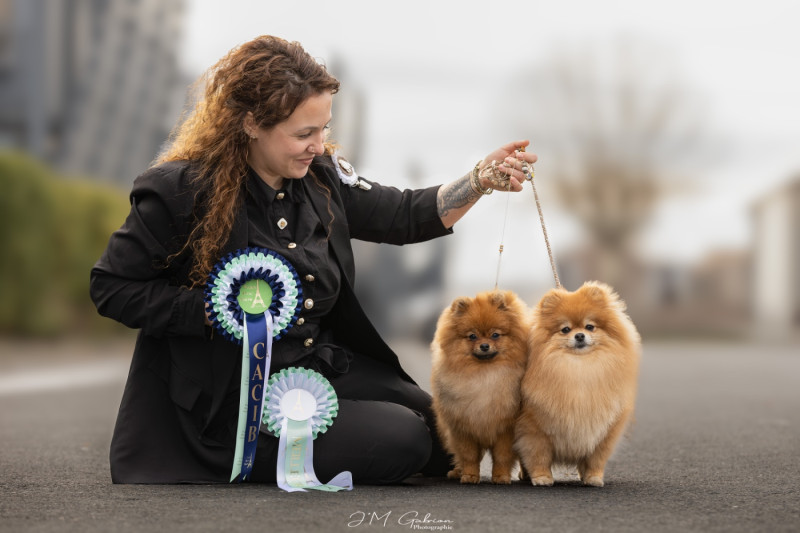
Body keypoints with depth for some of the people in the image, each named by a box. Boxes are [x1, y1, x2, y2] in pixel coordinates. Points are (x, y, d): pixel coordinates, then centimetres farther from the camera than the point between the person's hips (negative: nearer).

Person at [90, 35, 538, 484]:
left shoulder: (320, 174, 1)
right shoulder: (182, 191, -18)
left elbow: (405, 217, 9)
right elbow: (112, 287, -12)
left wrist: (484, 179, -6)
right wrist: (212, 312, -23)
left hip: (327, 363, 8)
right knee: (399, 442, -19)